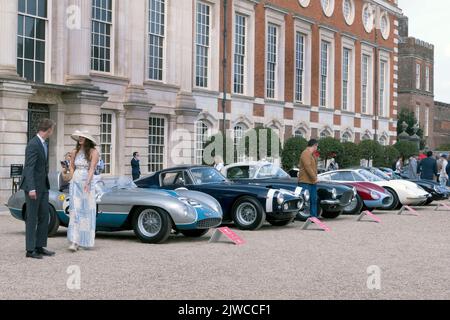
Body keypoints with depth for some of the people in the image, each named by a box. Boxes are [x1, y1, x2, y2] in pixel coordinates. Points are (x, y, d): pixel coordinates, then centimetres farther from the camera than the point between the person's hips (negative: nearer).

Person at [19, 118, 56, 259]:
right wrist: (31, 189, -27)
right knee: (32, 218, -3)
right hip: (33, 187, -9)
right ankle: (30, 250, 3)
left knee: (44, 216, 9)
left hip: (43, 186, 9)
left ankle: (40, 247, 16)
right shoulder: (33, 145, -17)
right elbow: (29, 168, -22)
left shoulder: (44, 144, 11)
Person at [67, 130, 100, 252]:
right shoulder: (75, 152, 8)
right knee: (75, 211, -6)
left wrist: (87, 183, -25)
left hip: (87, 184, -3)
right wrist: (73, 179, 7)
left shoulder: (94, 152, -5)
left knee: (87, 212, 2)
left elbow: (92, 168, -14)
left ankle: (86, 241, 14)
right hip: (75, 184, 3)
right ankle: (74, 242, -13)